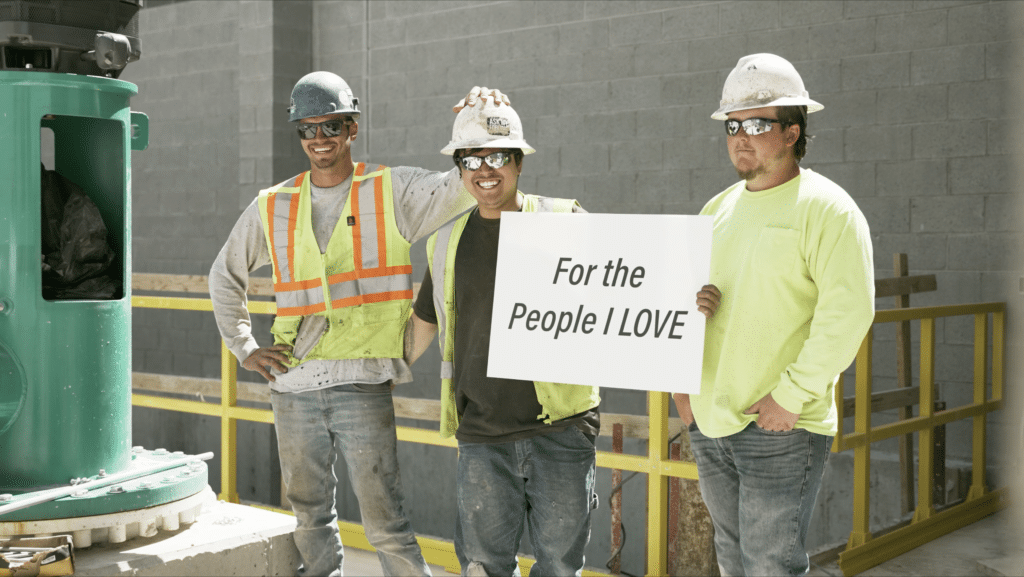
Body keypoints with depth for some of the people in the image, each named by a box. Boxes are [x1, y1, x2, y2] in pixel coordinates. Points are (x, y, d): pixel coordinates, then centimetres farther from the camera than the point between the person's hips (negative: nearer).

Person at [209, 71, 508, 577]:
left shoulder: (394, 191, 1)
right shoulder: (272, 207, 10)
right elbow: (225, 275, 23)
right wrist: (244, 348, 14)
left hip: (363, 385, -4)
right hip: (293, 387, 4)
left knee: (384, 524, -4)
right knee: (310, 519, 15)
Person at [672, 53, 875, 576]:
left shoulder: (826, 208, -9)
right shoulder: (718, 209, 13)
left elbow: (848, 312, -17)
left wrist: (792, 395, -18)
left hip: (780, 428, -7)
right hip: (708, 421, 7)